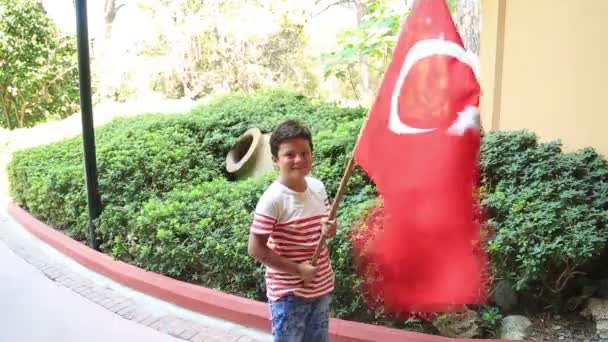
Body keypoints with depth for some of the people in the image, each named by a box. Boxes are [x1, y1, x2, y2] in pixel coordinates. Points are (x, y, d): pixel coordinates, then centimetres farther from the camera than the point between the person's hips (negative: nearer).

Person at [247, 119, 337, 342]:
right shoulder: (273, 199, -22)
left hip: (322, 286, 6)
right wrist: (298, 269, -19)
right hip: (289, 293, -6)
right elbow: (255, 249, -20)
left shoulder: (318, 187, -3)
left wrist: (329, 230, -10)